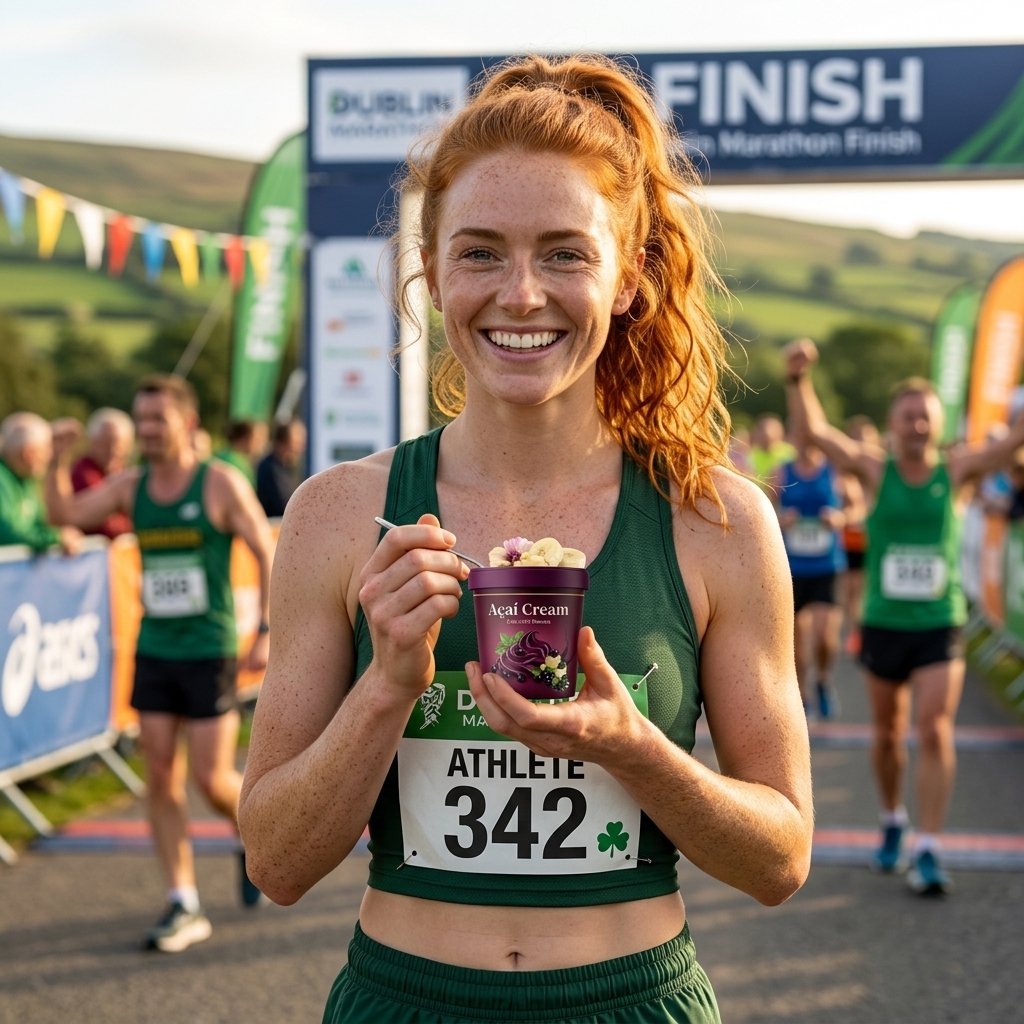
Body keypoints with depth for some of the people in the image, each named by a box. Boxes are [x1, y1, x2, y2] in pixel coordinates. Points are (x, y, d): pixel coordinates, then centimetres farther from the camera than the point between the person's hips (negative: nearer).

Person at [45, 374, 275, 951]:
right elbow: (65, 513, 2)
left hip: (209, 652, -5)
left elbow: (268, 554, -6)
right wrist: (60, 460, -15)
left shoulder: (221, 483, -7)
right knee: (161, 778, 2)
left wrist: (267, 632, -12)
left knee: (212, 779, -5)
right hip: (153, 650, 5)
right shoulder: (130, 486, 7)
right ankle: (185, 908, 10)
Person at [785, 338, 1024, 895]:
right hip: (883, 624, 1)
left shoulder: (957, 469, -2)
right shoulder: (874, 467, -4)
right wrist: (798, 378, -32)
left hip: (941, 625, -1)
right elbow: (814, 430, -16)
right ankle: (893, 821, 38)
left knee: (935, 732, -12)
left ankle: (928, 851, -8)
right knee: (887, 734, 14)